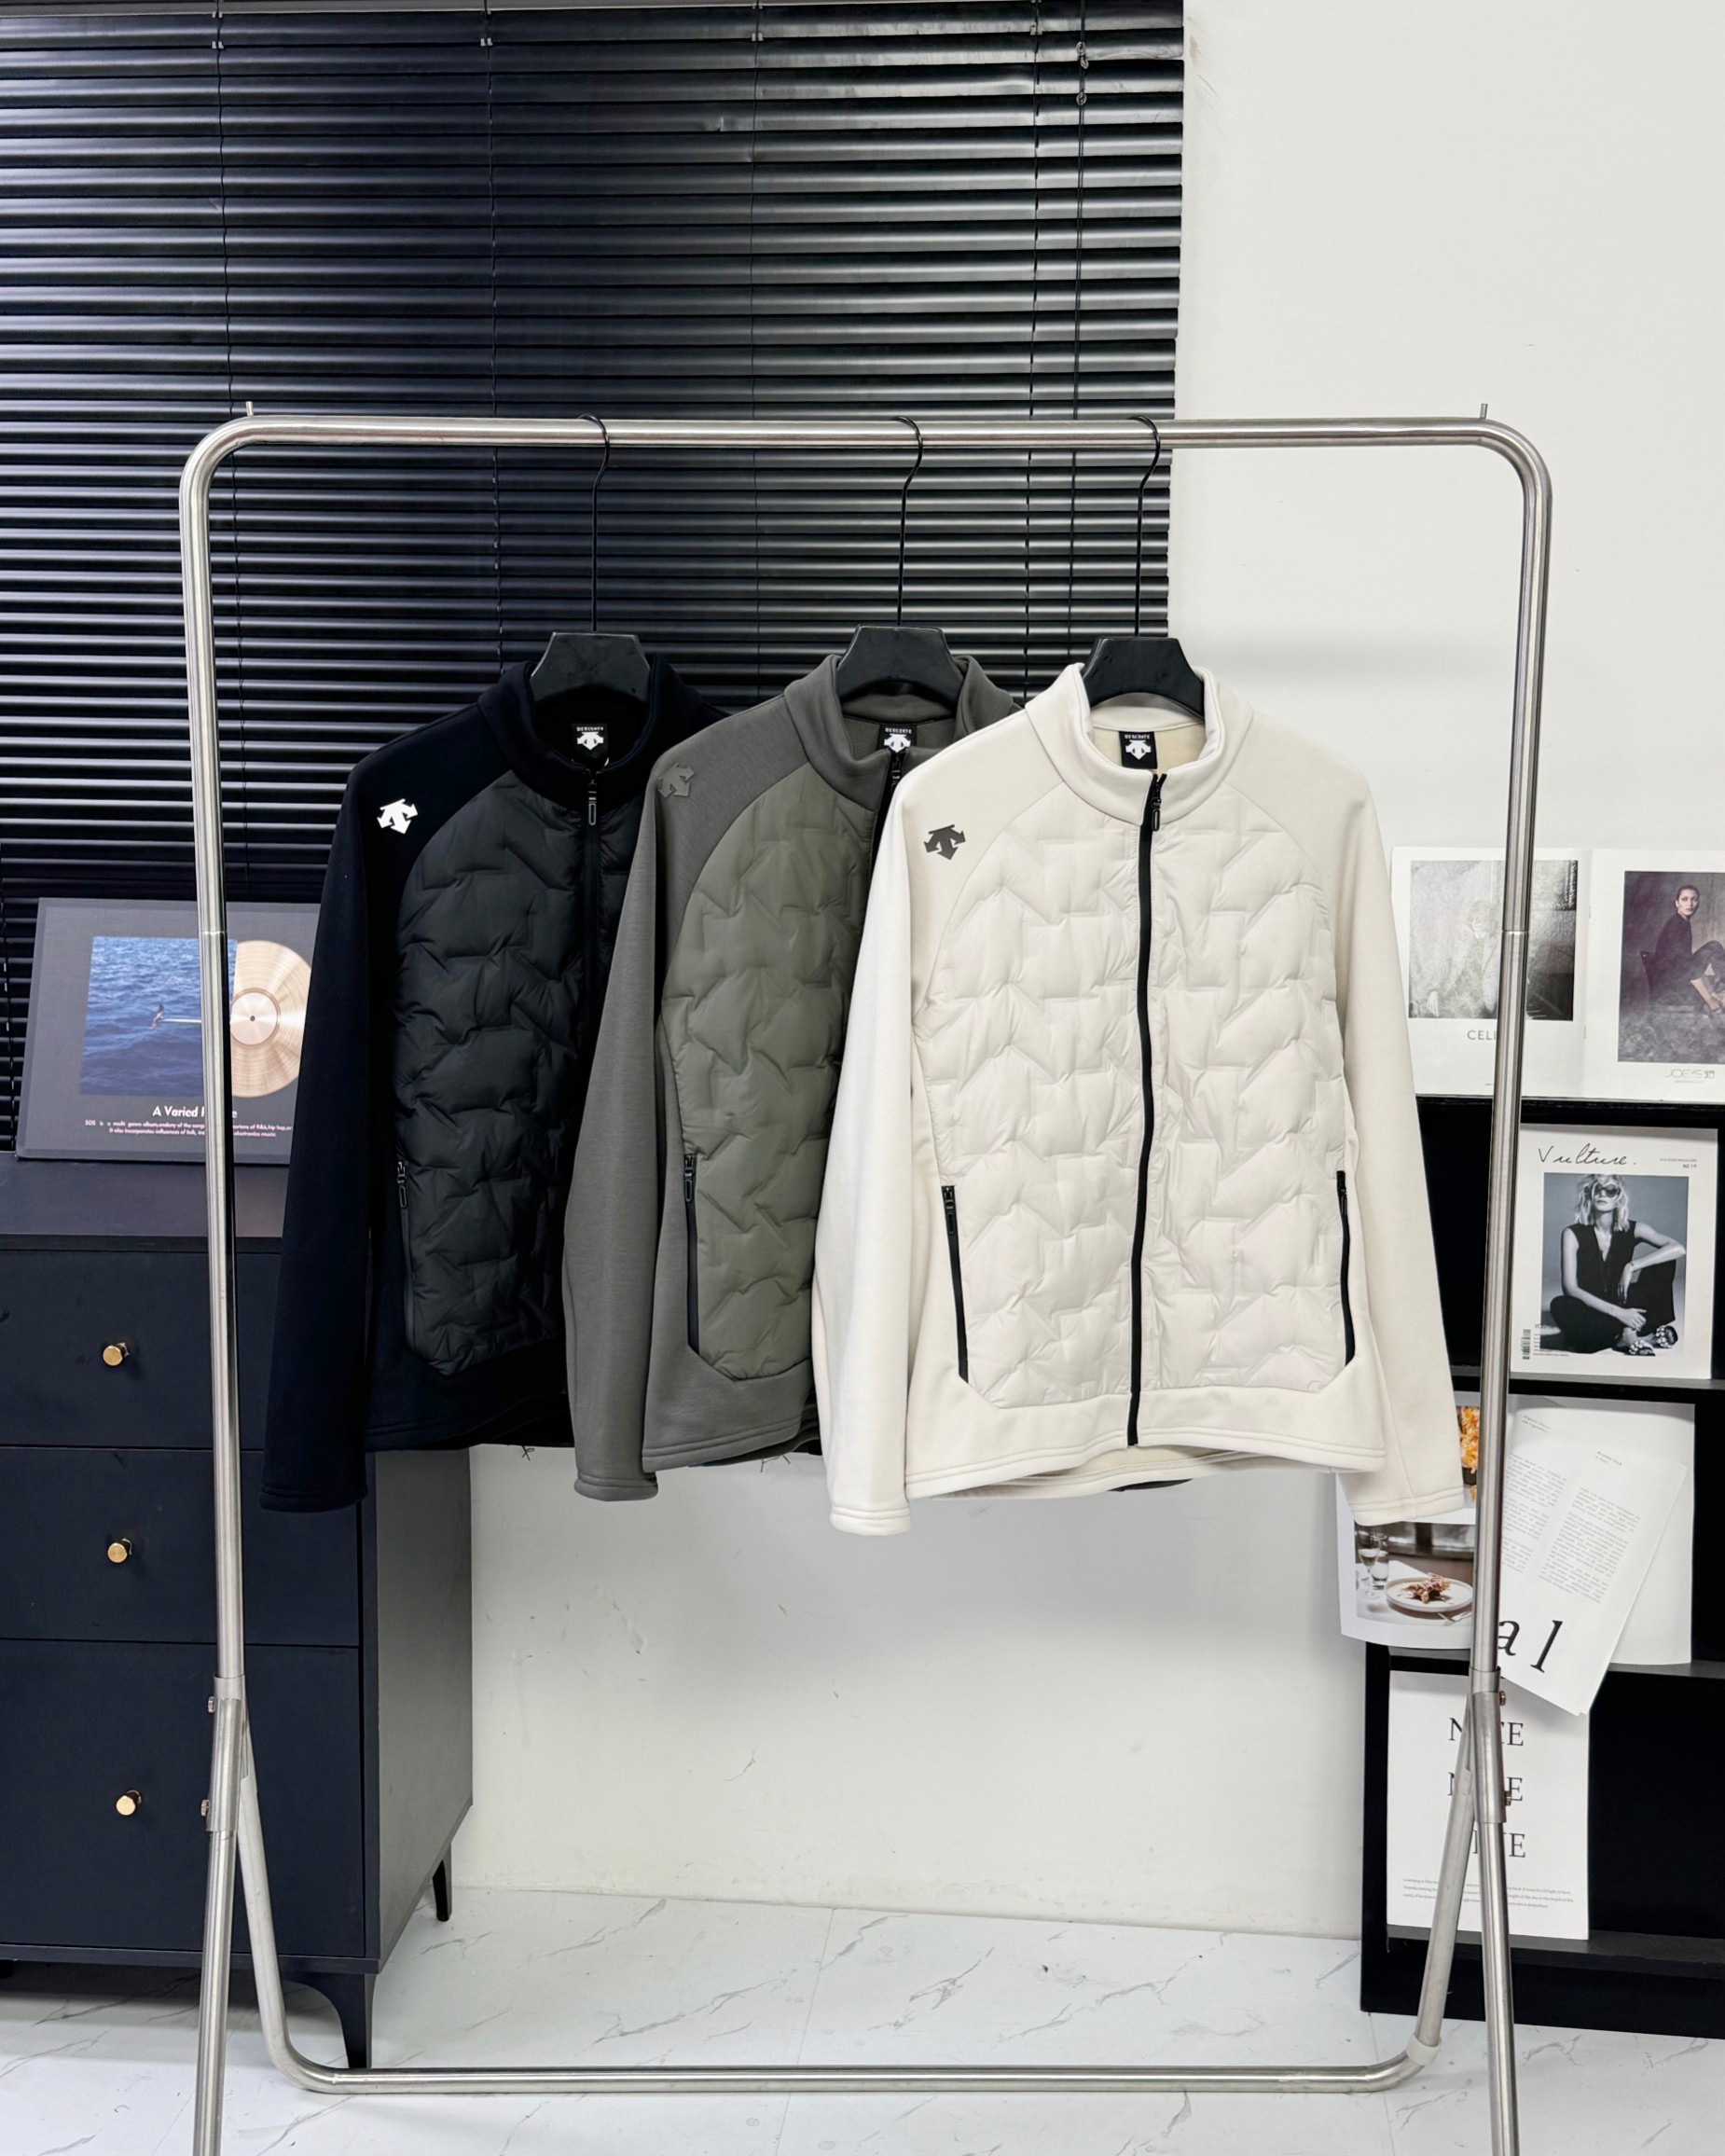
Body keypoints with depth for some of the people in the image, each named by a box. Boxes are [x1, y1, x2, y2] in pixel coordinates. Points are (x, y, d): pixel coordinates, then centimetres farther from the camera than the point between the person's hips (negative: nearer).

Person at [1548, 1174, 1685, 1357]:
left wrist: (1631, 1267, -23)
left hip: (1623, 1310, 3)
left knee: (1664, 1264, -13)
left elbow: (1678, 1249, -14)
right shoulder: (1573, 1234, -6)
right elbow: (1571, 1288, -16)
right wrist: (1617, 1312, -25)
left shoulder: (1631, 1230, 0)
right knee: (1559, 1305, -36)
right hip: (1590, 1312, -3)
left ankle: (1629, 1332, -25)